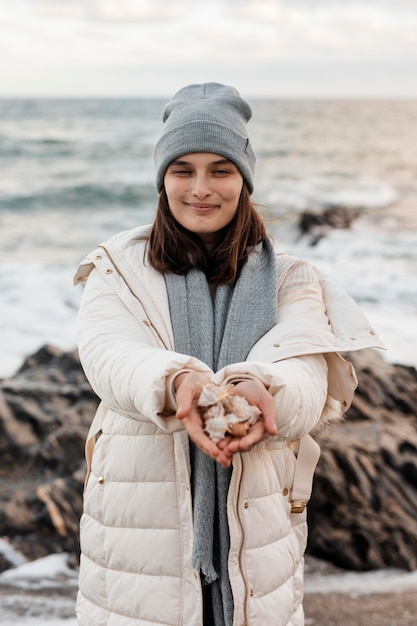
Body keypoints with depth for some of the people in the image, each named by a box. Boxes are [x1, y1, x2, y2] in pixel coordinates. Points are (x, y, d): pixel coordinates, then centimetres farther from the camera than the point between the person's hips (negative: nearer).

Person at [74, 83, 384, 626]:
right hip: (137, 526, 0)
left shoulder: (287, 281, 3)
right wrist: (175, 383, -40)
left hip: (255, 528, 1)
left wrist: (260, 391, -39)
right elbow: (108, 355, -17)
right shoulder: (118, 270, 2)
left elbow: (308, 377, -15)